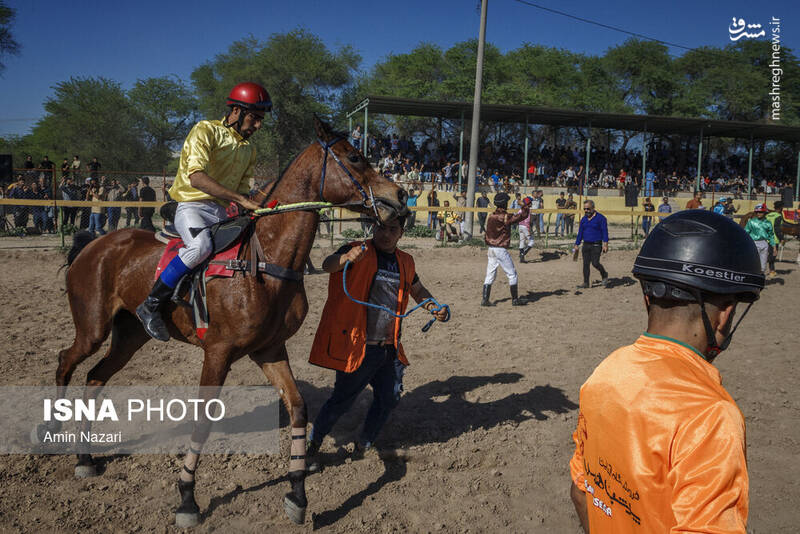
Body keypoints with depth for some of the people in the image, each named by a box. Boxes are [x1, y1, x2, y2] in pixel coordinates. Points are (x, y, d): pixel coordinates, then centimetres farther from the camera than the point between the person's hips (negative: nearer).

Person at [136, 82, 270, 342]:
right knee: (201, 245, -35)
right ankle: (151, 306, -22)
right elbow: (196, 176, -22)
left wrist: (249, 208, -2)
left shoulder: (249, 149, 17)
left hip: (221, 212, 7)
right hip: (191, 206, -7)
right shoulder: (205, 131, -6)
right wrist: (239, 199, -28)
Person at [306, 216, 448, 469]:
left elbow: (418, 290, 25)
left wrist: (434, 307, 5)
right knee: (342, 399, 1)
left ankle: (364, 445, 36)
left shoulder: (405, 262, 11)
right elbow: (328, 265, -24)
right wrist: (347, 258, -47)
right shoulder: (359, 251, -7)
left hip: (391, 349, 6)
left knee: (390, 398, 14)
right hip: (359, 346, -6)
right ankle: (313, 446, 23)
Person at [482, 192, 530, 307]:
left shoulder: (491, 216, 6)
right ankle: (515, 299, 10)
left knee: (490, 275, 9)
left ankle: (485, 299, 6)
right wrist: (526, 206, 9)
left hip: (491, 249, 7)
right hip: (501, 249, -7)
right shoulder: (505, 217, -14)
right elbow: (522, 215, -7)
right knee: (512, 274, 6)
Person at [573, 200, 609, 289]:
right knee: (585, 264, 4)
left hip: (596, 245, -5)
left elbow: (605, 232, -8)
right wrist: (576, 245, 15)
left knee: (595, 263, -13)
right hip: (586, 245, 5)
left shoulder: (600, 218, -4)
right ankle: (586, 283, 11)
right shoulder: (583, 219, 12)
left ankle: (604, 275, 15)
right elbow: (580, 233, 17)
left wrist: (605, 244, -16)